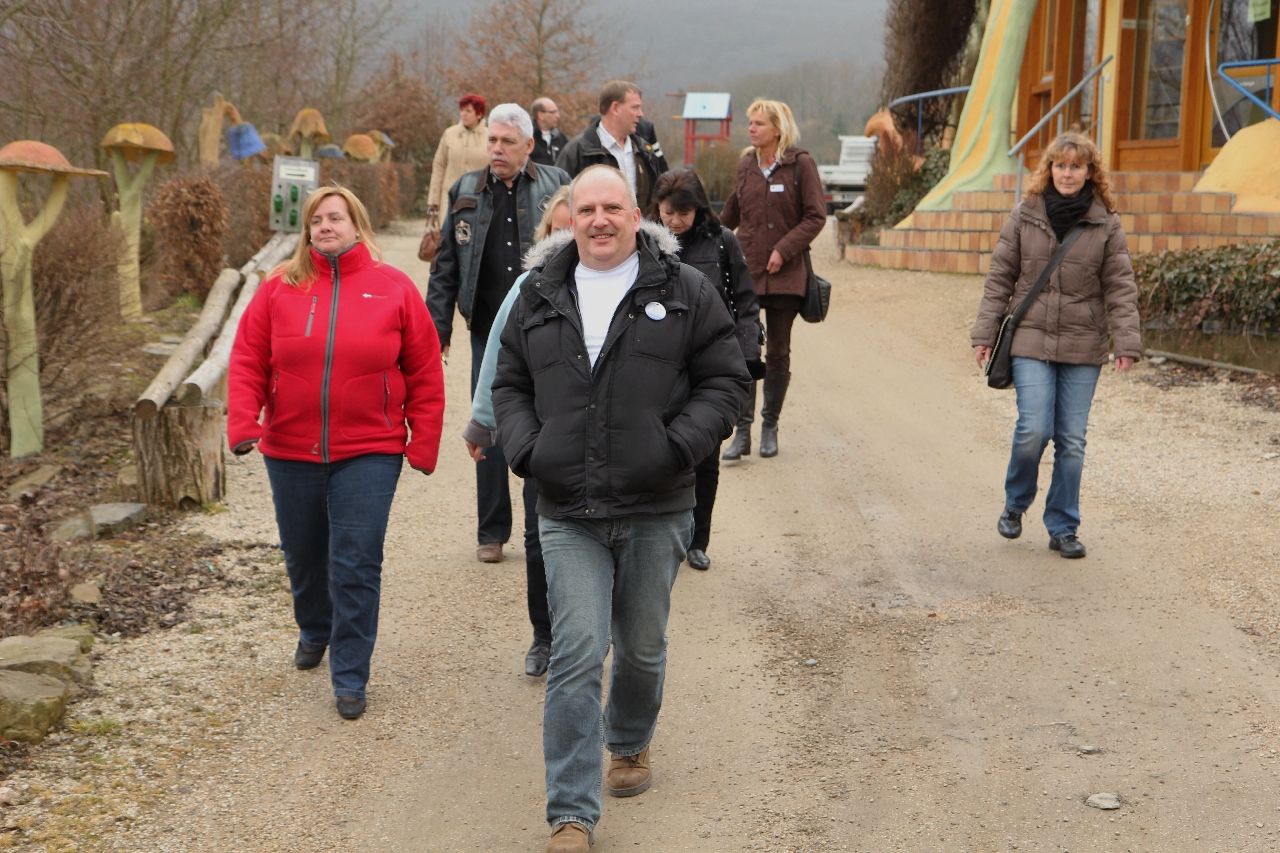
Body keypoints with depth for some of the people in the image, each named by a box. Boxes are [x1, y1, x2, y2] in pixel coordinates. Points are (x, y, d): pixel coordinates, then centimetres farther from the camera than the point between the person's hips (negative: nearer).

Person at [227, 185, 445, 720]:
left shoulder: (393, 289, -2)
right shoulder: (280, 288, 1)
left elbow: (424, 373, 0)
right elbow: (248, 361, 1)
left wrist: (423, 443, -3)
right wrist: (243, 423, -12)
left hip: (368, 454, -2)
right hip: (290, 451, 3)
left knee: (356, 566, -6)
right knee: (304, 557, 18)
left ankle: (350, 677, 5)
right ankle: (313, 631, 47)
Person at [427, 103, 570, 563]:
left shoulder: (556, 186, 2)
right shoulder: (466, 192, 9)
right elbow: (445, 266, 11)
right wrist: (438, 327, 4)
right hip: (489, 332, 2)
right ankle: (491, 533, 18)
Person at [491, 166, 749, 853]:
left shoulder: (685, 291, 2)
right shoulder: (539, 298, 9)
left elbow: (725, 381, 2)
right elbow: (509, 385, 16)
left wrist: (678, 447, -12)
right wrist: (526, 449, -2)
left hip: (656, 512, 0)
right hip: (567, 515, 0)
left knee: (642, 647, 16)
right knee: (576, 654, -8)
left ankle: (630, 744, 45)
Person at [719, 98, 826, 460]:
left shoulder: (801, 164, -4)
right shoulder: (746, 165, 9)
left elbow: (816, 217, -6)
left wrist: (783, 250, -13)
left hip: (785, 274, -2)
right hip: (745, 270, 3)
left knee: (778, 352, 7)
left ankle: (770, 427, 19)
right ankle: (742, 431, -3)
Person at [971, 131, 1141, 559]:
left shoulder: (1106, 225, 3)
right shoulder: (1023, 218, 3)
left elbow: (1120, 287, 1)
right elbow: (999, 278, 5)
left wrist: (1127, 343, -8)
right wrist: (985, 333, 1)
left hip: (1082, 347, 1)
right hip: (1031, 340, -1)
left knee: (1072, 442, 3)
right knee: (1034, 430, -11)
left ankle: (1063, 528, 17)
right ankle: (1015, 503, 17)